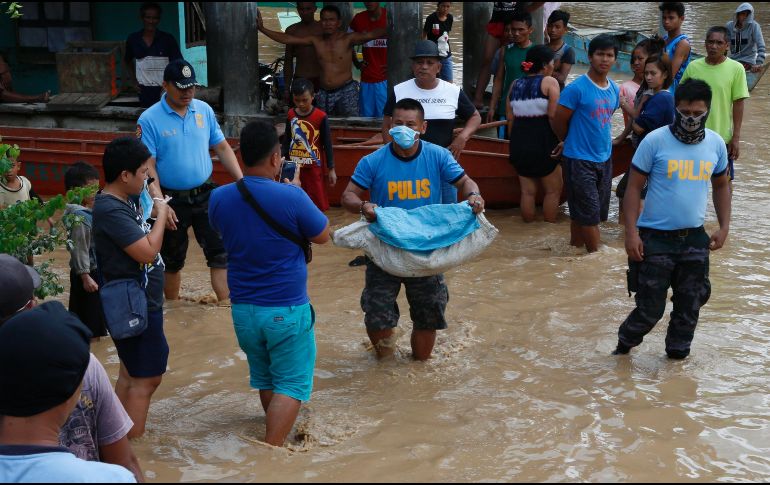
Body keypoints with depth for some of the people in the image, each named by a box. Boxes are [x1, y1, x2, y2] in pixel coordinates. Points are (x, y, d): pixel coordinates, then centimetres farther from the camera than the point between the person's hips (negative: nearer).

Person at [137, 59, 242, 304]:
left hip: (206, 195, 3)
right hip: (173, 200, -3)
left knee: (220, 251, -5)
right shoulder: (150, 120, -11)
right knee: (172, 260, 12)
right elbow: (148, 166, -13)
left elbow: (222, 147, 8)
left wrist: (241, 180, -1)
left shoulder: (204, 110, 2)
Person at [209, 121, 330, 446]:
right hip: (287, 310, -5)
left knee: (264, 379, 23)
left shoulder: (219, 198, -5)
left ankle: (277, 438, 41)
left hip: (243, 309, 6)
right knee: (291, 385, 5)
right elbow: (322, 236, -4)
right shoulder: (290, 197, -19)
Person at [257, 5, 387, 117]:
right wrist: (262, 28, 2)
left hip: (346, 92, -4)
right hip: (324, 93, 4)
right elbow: (287, 39, 6)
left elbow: (371, 34, -22)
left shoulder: (348, 39, -6)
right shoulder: (316, 41, 6)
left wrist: (389, 29, -39)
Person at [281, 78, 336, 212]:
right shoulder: (291, 115, 2)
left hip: (314, 167, -4)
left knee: (317, 203, 1)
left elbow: (327, 144, -5)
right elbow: (287, 140, 12)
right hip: (294, 167, 4)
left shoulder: (321, 117, -11)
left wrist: (331, 169, -4)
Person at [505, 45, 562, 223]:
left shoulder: (515, 85, 10)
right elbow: (553, 115, -16)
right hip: (544, 144, -5)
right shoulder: (549, 82, -7)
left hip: (519, 144, 6)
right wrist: (561, 139, -6)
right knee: (553, 190, 9)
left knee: (527, 191, 12)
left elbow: (510, 118, 9)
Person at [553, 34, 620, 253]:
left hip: (604, 159, 6)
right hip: (579, 159, -6)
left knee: (582, 212, 15)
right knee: (590, 212, -3)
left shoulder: (614, 89, 7)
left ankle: (574, 248, 27)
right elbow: (559, 122, -9)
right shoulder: (576, 88, -15)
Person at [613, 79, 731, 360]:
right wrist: (631, 233, -13)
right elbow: (634, 187, -7)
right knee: (651, 307, 1)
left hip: (694, 239, 4)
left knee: (690, 305, 12)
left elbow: (721, 185, 16)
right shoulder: (655, 141, -12)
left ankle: (678, 354, 31)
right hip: (655, 239, -4)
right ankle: (624, 344, 28)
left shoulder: (716, 144, 1)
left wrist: (724, 227, 7)